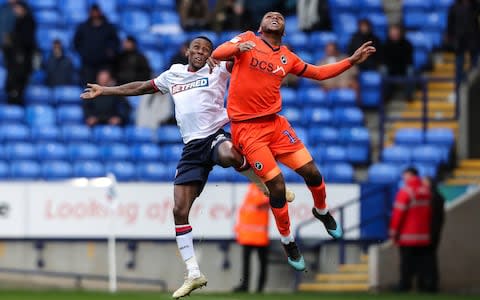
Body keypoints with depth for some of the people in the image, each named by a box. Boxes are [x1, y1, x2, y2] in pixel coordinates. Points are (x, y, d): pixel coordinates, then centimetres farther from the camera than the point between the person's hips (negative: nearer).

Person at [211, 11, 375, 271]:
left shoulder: (287, 57, 13)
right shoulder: (248, 40, 1)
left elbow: (318, 73, 24)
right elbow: (217, 54, -11)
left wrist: (351, 61, 18)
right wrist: (238, 47, -31)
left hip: (274, 123, 5)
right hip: (246, 127, -5)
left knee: (311, 172, -1)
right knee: (277, 185, -11)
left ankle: (321, 211, 32)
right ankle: (288, 241, 10)